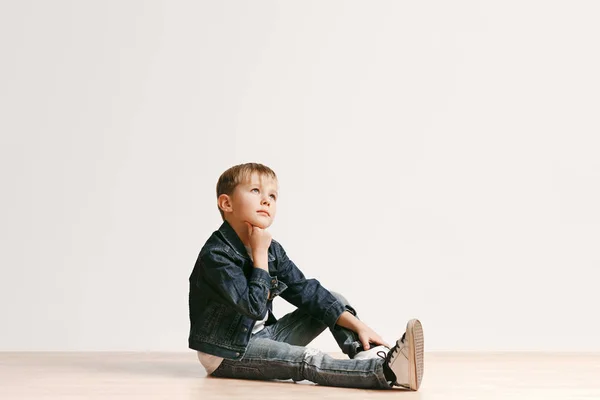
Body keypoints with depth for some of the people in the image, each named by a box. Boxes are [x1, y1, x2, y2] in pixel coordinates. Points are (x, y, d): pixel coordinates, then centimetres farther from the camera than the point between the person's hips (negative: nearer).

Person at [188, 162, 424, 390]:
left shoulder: (272, 249, 2)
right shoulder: (216, 255, -23)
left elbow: (306, 291, -1)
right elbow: (255, 307, -30)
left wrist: (357, 325, -10)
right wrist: (259, 253, -24)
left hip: (262, 335, 9)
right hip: (227, 352, -9)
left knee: (335, 302, 3)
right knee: (308, 360, -31)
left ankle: (371, 357, -16)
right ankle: (385, 371, -45)